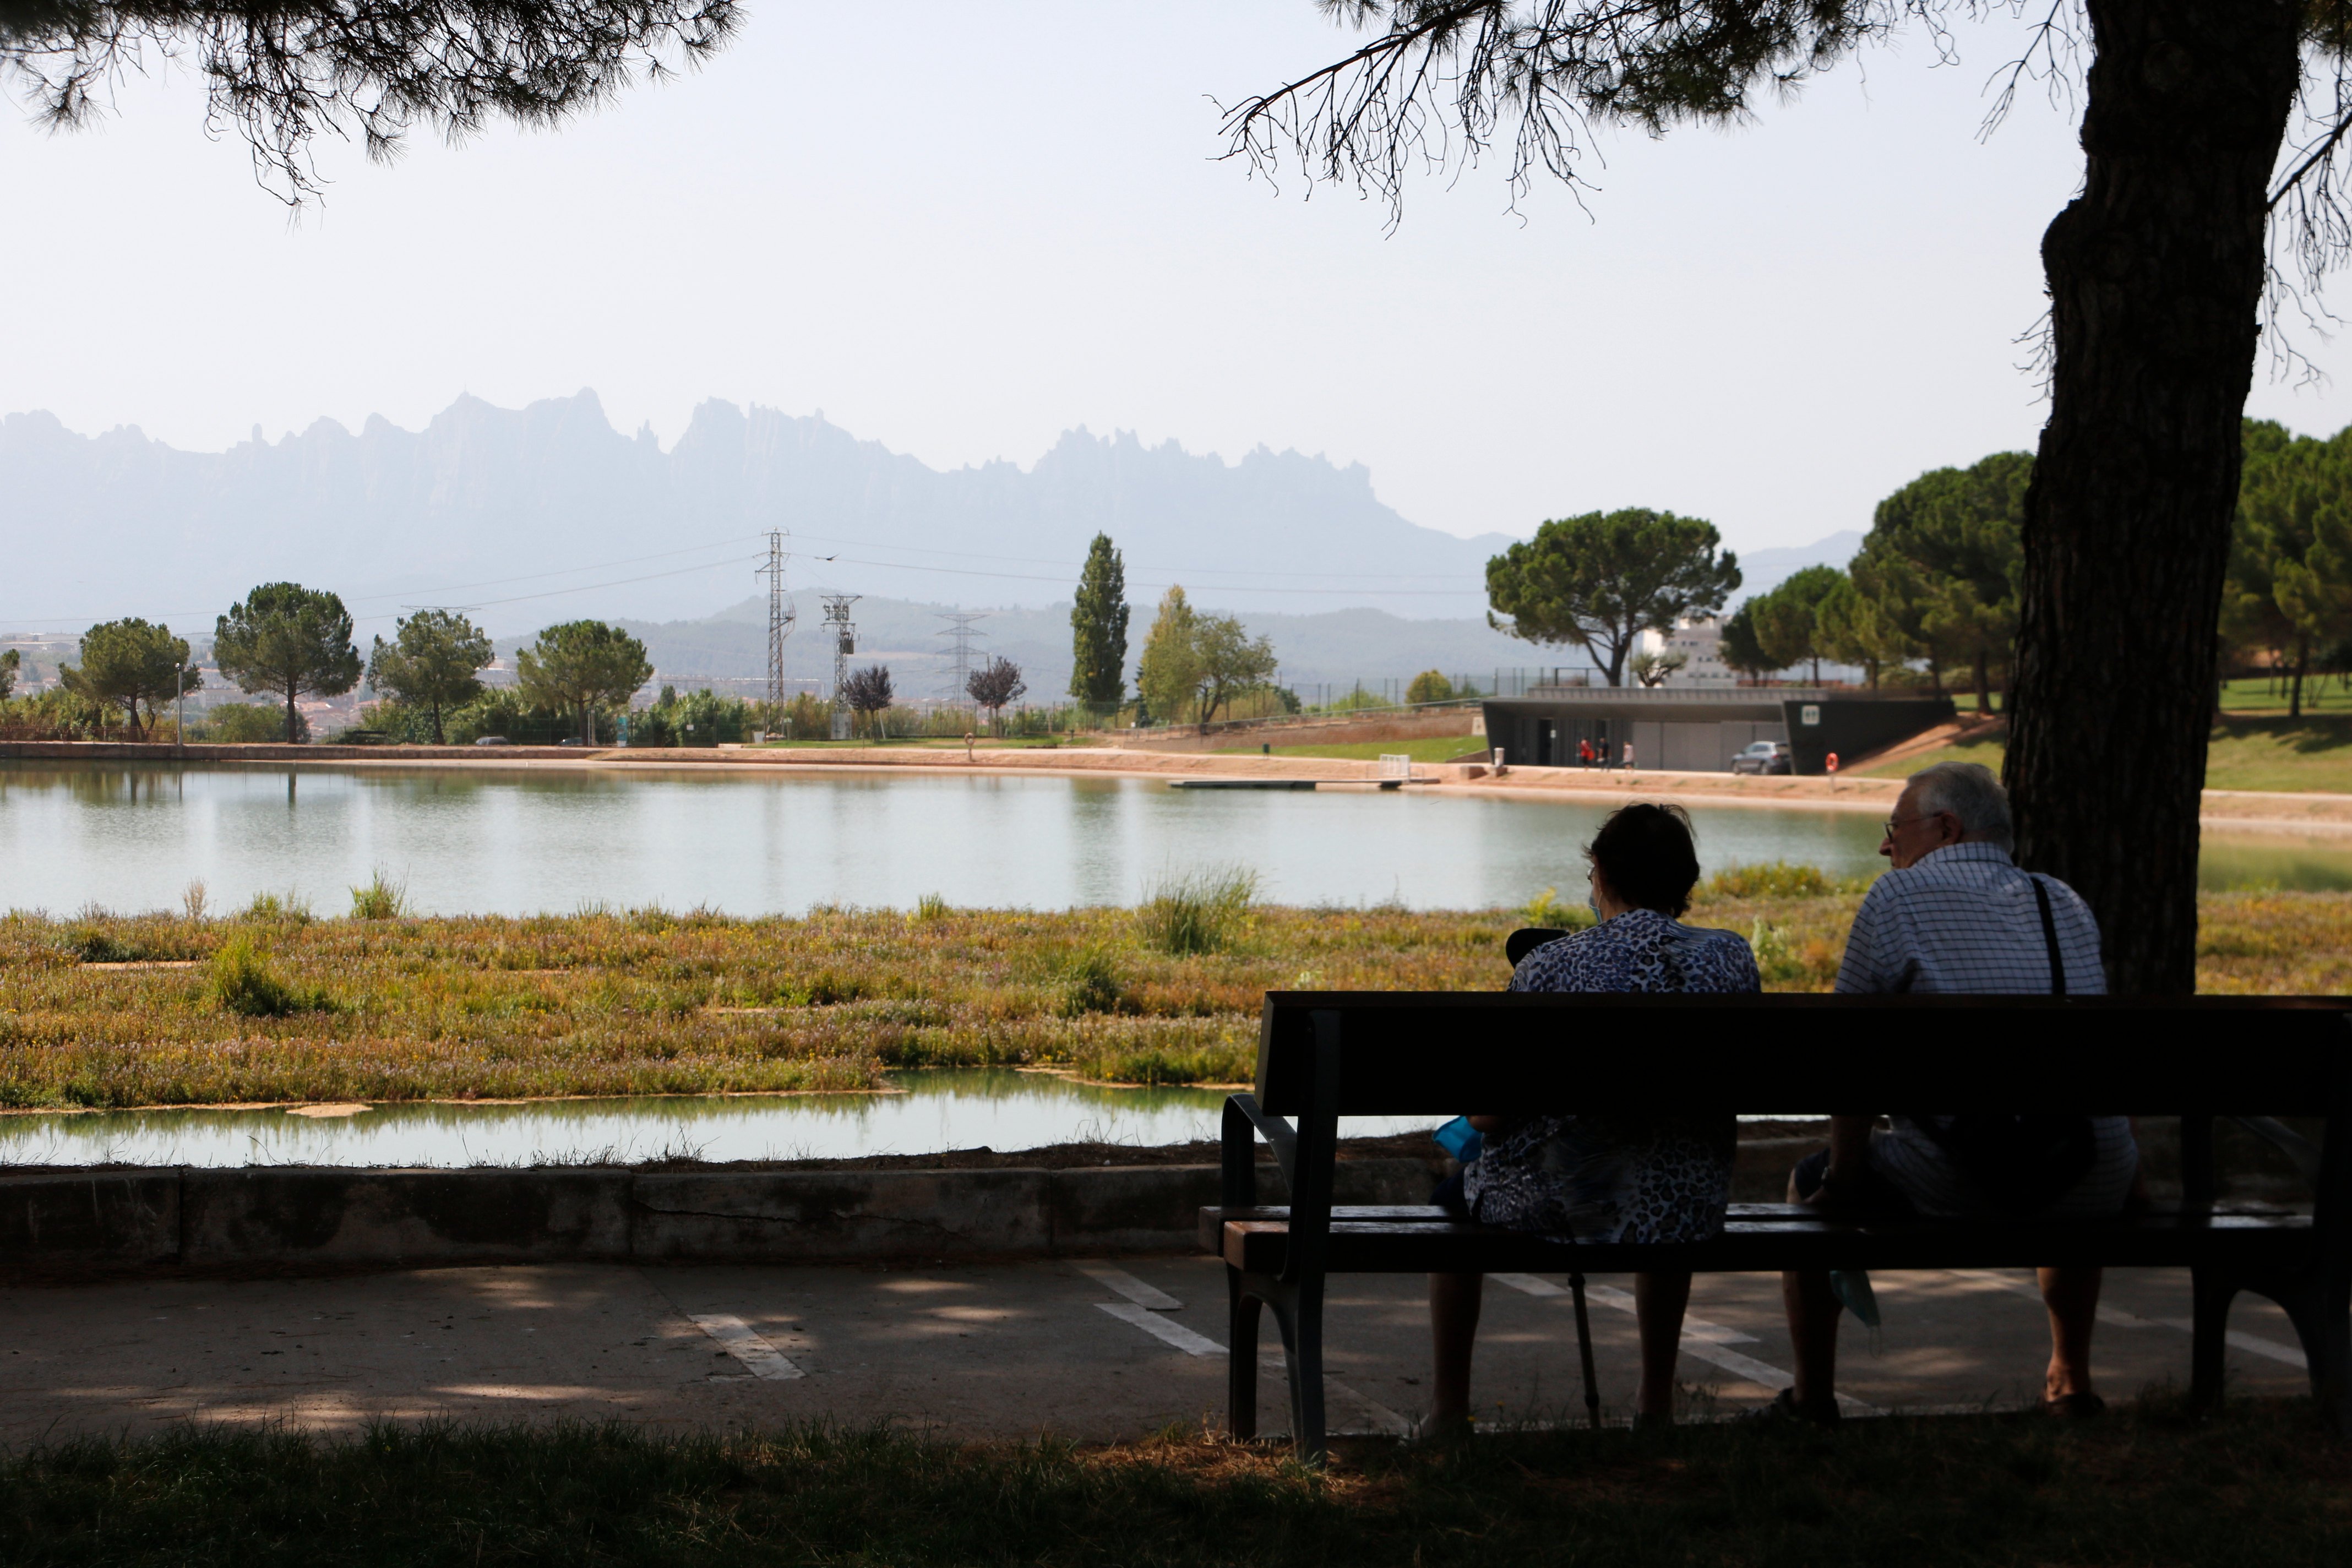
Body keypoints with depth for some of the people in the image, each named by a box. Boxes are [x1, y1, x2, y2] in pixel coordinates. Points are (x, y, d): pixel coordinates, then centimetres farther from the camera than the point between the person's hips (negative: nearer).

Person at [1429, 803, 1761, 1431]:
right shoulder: (1731, 959, -4)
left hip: (1556, 1207, -3)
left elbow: (1486, 1115, -9)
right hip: (1684, 1218, 3)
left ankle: (1449, 1408, 37)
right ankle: (1657, 1400, 47)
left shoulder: (1550, 966, -13)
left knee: (1457, 1190, 32)